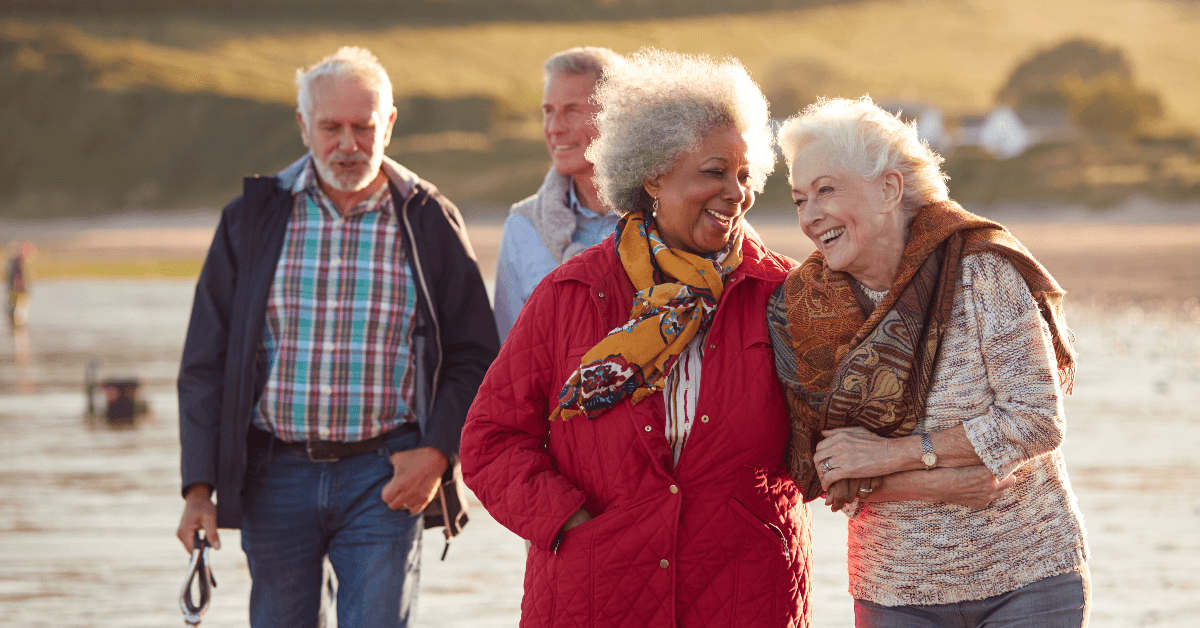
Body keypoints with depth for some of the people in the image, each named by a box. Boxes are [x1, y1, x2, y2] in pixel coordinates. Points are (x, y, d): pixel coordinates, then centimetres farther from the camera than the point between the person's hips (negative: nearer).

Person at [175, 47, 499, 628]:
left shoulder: (429, 221, 3)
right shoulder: (252, 219, 5)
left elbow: (473, 357, 6)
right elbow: (206, 360, 5)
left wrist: (438, 452, -9)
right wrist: (199, 487, -2)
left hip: (384, 476, -1)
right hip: (275, 475, 2)